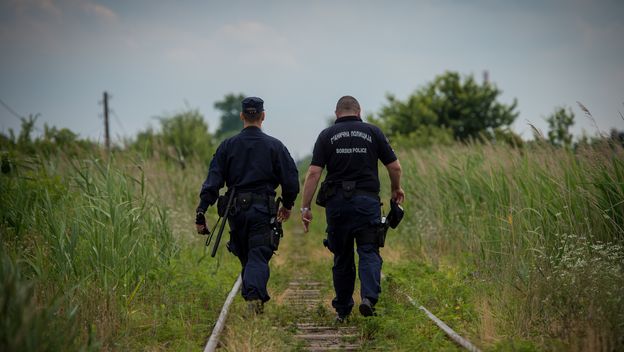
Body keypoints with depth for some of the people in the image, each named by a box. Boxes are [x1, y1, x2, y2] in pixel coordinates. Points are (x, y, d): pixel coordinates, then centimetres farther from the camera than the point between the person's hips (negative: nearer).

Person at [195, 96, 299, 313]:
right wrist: (287, 205, 20)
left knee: (245, 257, 17)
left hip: (236, 210, 2)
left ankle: (252, 295, 22)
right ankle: (254, 295, -29)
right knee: (259, 256, -6)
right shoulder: (274, 146, 1)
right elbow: (291, 179, 2)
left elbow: (213, 181, -1)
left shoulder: (228, 146, 4)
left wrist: (201, 213, -2)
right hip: (263, 210, -2)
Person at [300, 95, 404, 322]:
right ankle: (369, 297, -23)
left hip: (337, 201, 1)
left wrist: (305, 207, -1)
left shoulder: (327, 135, 6)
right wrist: (396, 189, 27)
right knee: (369, 252, -1)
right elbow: (395, 167, 8)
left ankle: (342, 310, 17)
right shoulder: (373, 132, 7)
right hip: (367, 200, -1)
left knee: (342, 258, 11)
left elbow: (314, 172, -3)